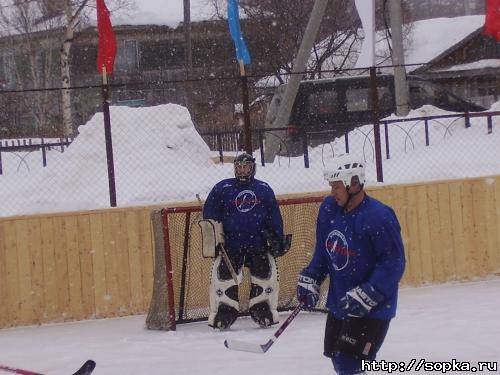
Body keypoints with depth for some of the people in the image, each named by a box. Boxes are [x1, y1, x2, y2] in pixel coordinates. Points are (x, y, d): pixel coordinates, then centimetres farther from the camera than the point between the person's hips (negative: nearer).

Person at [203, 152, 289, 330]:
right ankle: (223, 312, 4)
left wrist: (278, 239, 7)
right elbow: (209, 213, 6)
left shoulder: (264, 189, 8)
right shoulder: (222, 188, 2)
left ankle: (265, 312, 11)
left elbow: (274, 216, 12)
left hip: (258, 243, 1)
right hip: (230, 244, -1)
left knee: (266, 274, -3)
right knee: (223, 276, -8)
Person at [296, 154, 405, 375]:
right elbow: (323, 250, 15)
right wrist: (310, 280, 6)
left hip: (372, 308, -8)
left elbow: (394, 264, -21)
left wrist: (366, 295, -26)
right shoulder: (329, 209, 1)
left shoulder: (379, 217, -22)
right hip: (339, 303, 8)